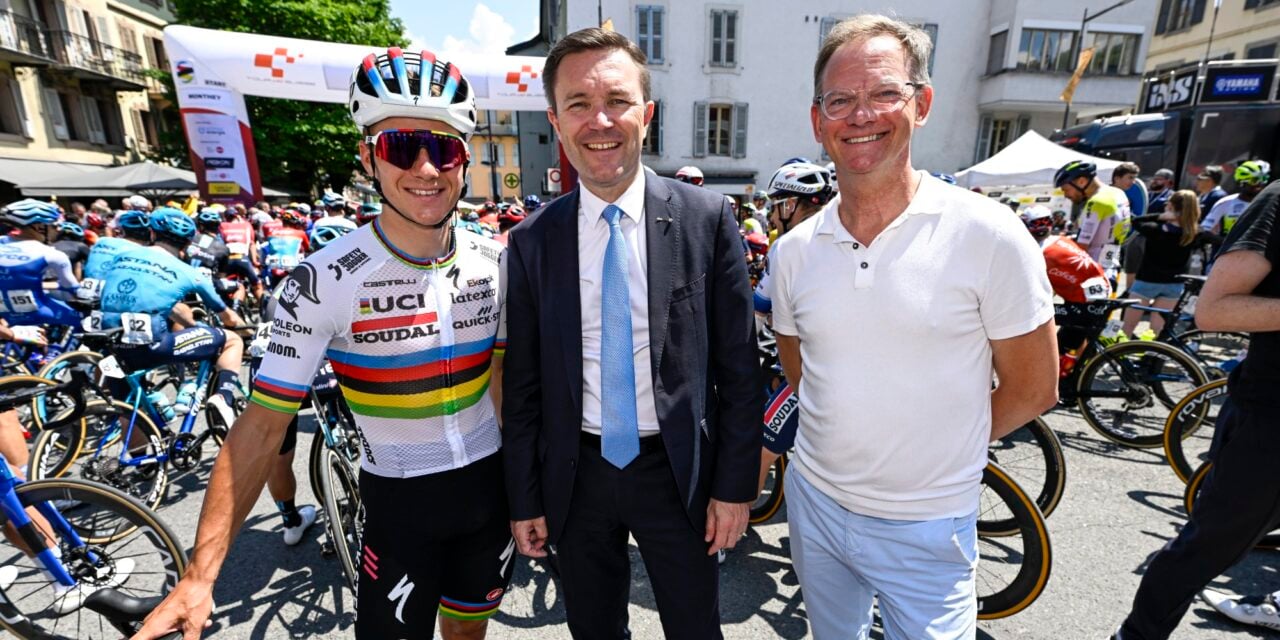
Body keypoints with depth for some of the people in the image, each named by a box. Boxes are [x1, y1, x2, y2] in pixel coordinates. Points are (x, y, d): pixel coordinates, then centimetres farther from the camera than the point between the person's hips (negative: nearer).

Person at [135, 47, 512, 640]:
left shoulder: (493, 263, -7)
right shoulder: (324, 281, -18)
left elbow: (502, 380, 3)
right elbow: (262, 425, -14)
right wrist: (199, 577, -17)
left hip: (489, 485, 4)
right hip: (399, 500, -3)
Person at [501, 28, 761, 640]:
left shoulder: (707, 218, -9)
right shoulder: (531, 242, -5)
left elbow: (738, 364, -5)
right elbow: (522, 383, 0)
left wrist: (735, 484, -4)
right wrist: (524, 500, 4)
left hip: (678, 471, -1)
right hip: (576, 475, 2)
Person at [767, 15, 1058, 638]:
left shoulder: (989, 235, -16)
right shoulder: (792, 250, -5)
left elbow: (1033, 389, -7)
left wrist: (934, 447, -2)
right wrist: (850, 440, 3)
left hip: (925, 531, -4)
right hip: (813, 501, 4)